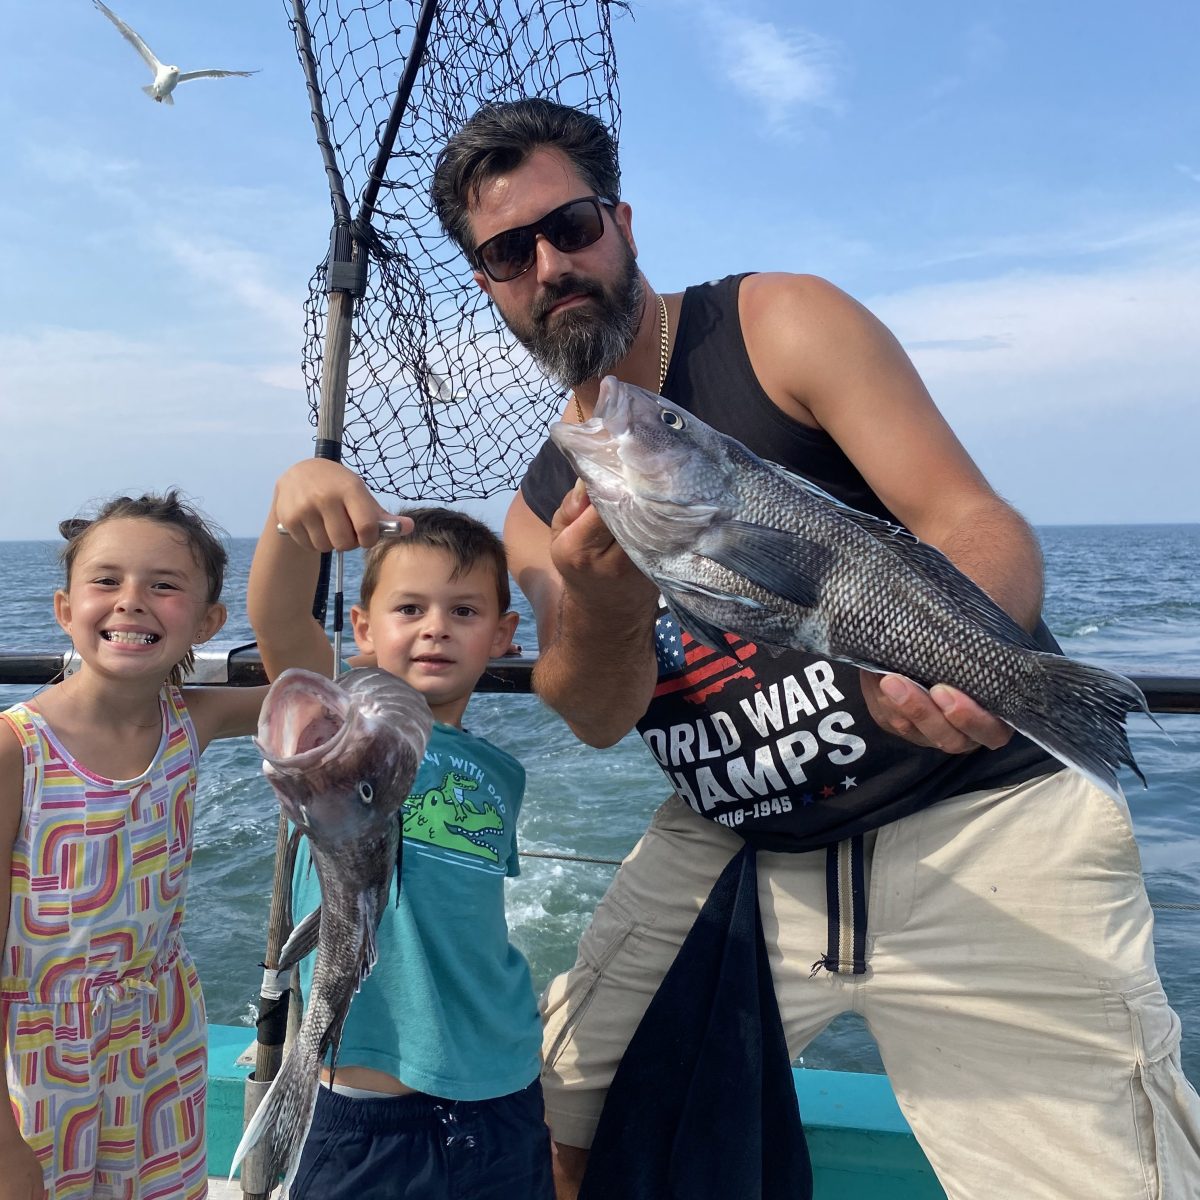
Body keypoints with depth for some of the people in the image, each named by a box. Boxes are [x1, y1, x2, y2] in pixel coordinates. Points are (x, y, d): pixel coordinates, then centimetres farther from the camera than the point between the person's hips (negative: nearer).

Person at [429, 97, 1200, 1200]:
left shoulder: (781, 323, -6)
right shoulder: (540, 507, 8)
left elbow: (980, 523, -14)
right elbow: (598, 718, -1)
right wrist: (601, 608, -24)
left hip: (981, 812, -4)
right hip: (728, 852, 5)